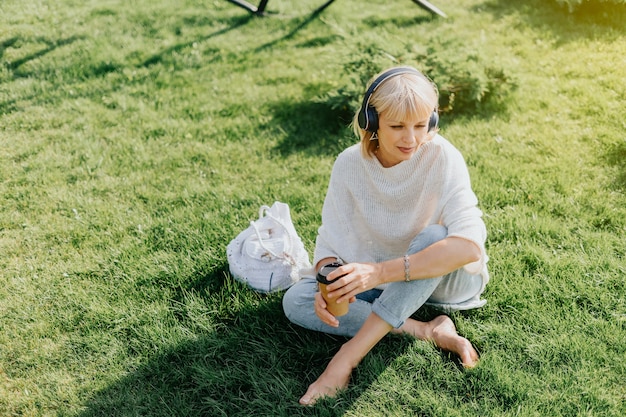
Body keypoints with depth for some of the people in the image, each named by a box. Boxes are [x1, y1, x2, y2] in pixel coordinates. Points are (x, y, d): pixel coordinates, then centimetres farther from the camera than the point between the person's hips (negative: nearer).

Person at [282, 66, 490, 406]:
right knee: (295, 301, -17)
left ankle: (349, 355, -33)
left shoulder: (442, 158, -24)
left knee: (433, 236, -36)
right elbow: (331, 240, -9)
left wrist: (381, 271, -44)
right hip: (382, 284, 4)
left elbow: (469, 244, -36)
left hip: (445, 277, -3)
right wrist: (329, 285, -32)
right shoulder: (350, 164, -13)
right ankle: (429, 332, -22)